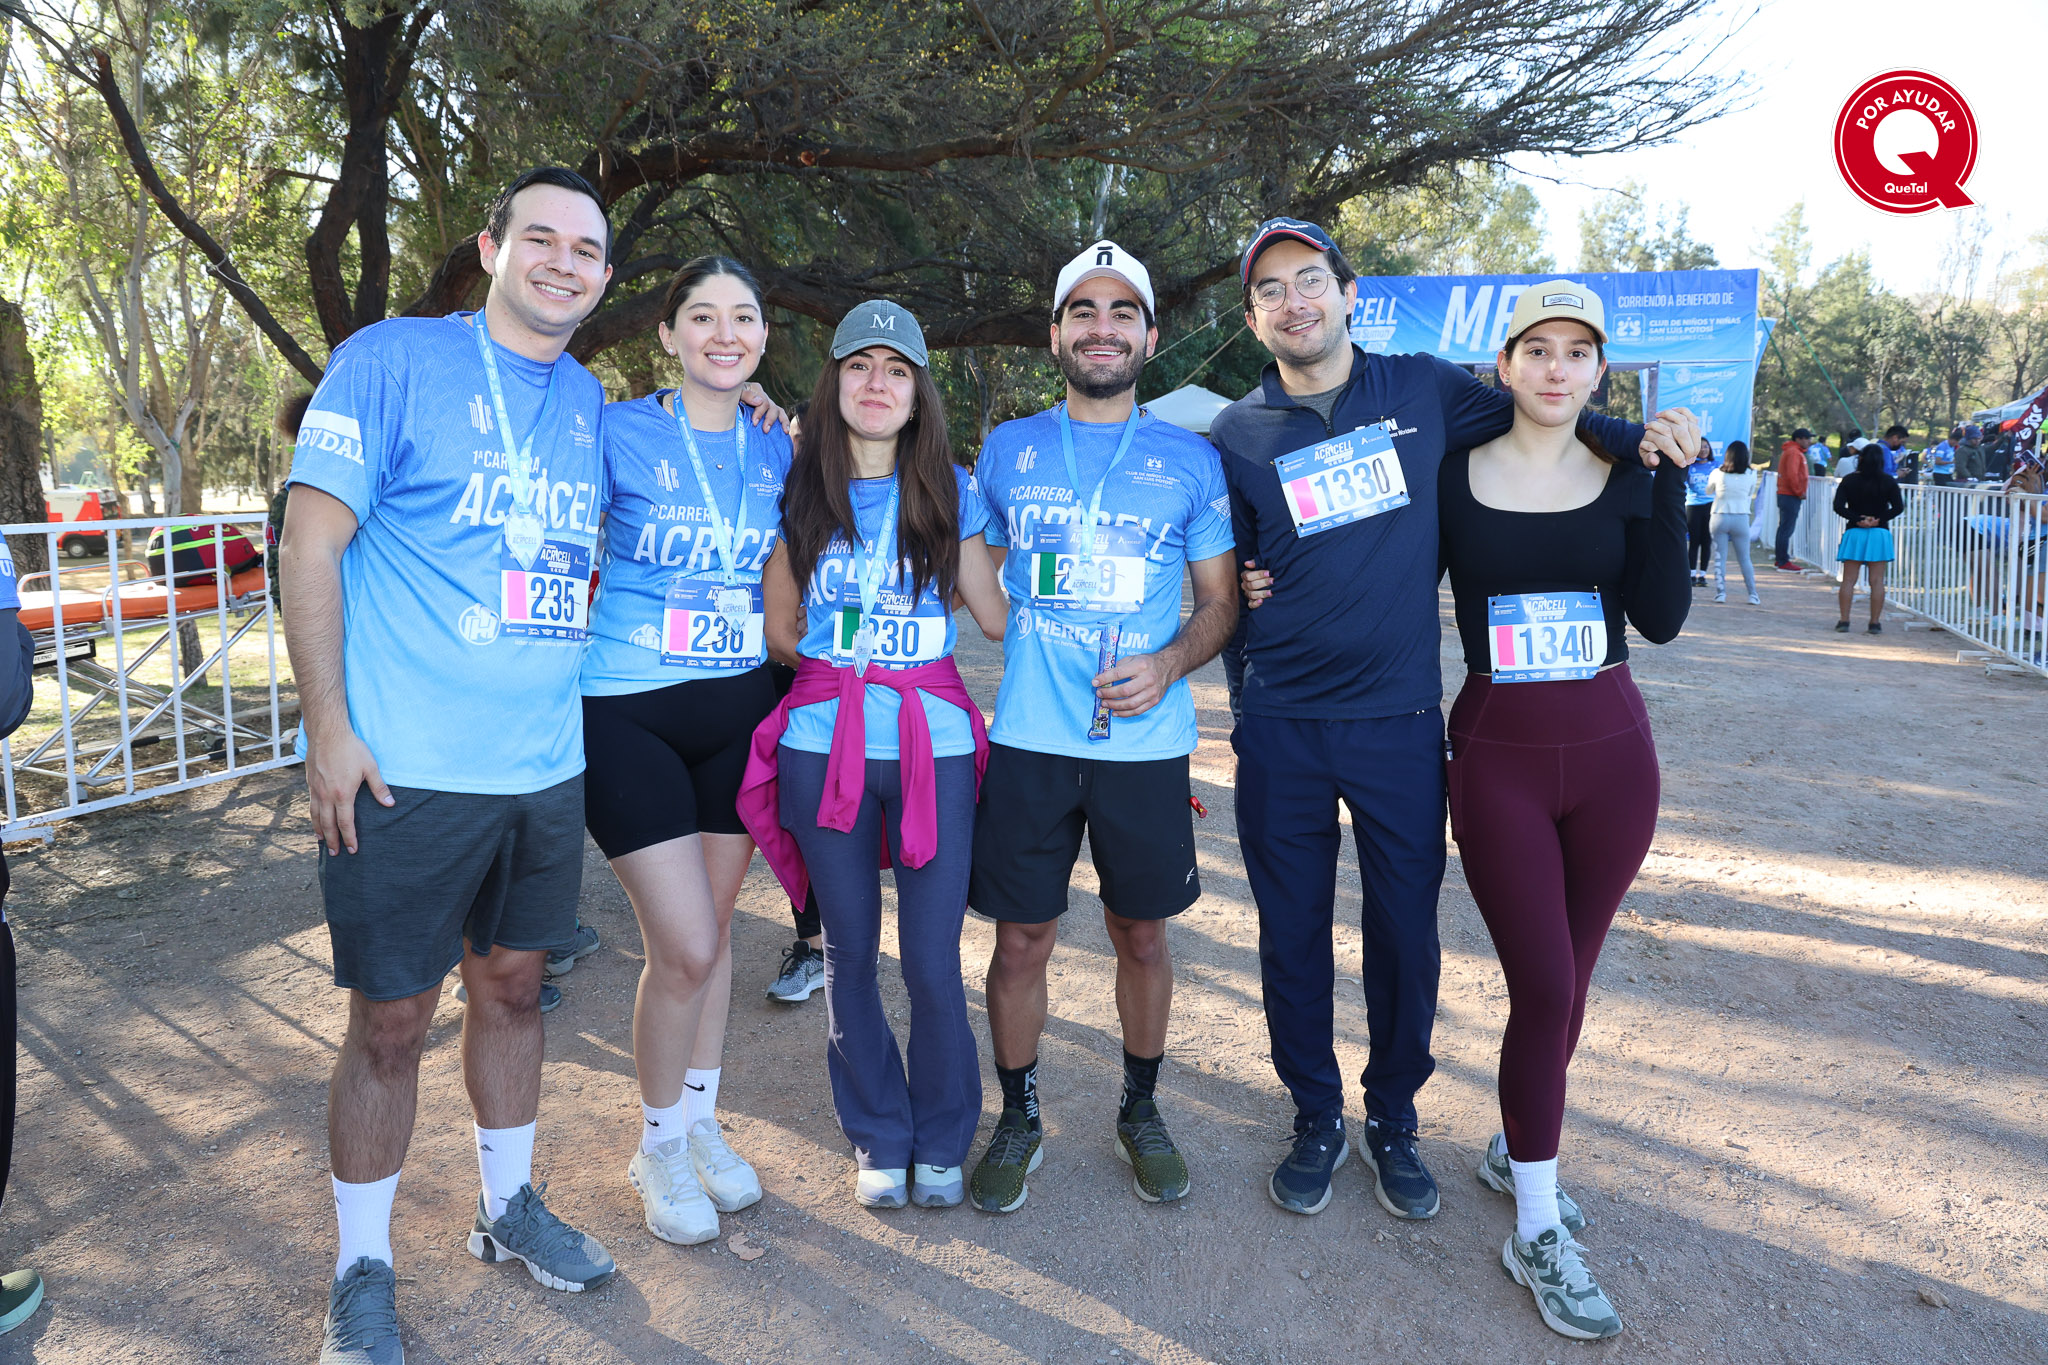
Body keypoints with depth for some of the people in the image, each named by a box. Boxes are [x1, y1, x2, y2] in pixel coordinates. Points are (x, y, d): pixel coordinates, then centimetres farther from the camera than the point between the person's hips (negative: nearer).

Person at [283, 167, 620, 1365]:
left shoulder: (590, 402, 11)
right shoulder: (392, 360, -6)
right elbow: (310, 546, -9)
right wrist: (329, 729, -14)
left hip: (546, 768, 5)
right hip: (406, 771, -5)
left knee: (514, 985, 18)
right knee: (392, 1021, 4)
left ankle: (510, 1205, 37)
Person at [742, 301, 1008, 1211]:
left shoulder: (950, 490, 6)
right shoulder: (799, 491, 6)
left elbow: (998, 615, 8)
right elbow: (779, 630, 11)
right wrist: (842, 668, 4)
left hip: (934, 745, -1)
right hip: (821, 748, 1)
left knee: (933, 959, 1)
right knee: (849, 952, 9)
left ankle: (942, 1142, 24)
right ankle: (878, 1137, 29)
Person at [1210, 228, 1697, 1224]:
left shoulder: (1422, 388, 3)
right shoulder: (1236, 436, 2)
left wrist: (1638, 436, 5)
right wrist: (1247, 701, 0)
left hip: (1401, 721, 0)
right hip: (1283, 731, 0)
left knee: (1406, 936, 8)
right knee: (1294, 937, 9)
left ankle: (1393, 1120, 30)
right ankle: (1317, 1119, 30)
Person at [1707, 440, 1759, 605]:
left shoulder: (1718, 473, -4)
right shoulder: (1751, 475, -4)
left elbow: (1708, 490, 13)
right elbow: (1750, 496, 9)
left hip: (1719, 518, -1)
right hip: (1741, 518, 1)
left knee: (1719, 557, 6)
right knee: (1745, 559, 9)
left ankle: (1720, 592, 1)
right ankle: (1752, 594, 9)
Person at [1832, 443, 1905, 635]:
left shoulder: (1849, 481, -1)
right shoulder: (1889, 482, 0)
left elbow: (1838, 506, -10)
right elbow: (1898, 507, -5)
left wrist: (1857, 519, -8)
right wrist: (1878, 519, -6)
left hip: (1854, 533, 0)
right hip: (1880, 534, 1)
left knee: (1848, 581, 4)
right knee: (1877, 581, 3)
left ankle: (1844, 621, 1)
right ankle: (1875, 623, 3)